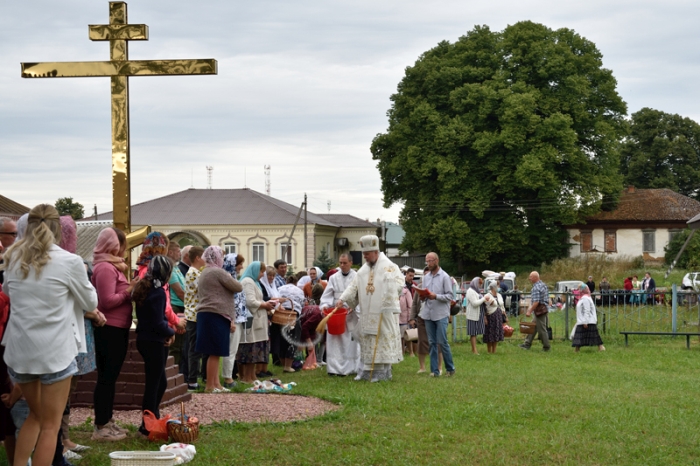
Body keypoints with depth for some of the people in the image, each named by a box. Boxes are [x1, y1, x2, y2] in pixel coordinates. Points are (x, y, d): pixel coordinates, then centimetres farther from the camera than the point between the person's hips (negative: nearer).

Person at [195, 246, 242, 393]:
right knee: (215, 352, -6)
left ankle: (216, 384, 16)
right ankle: (210, 386, -4)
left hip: (206, 314, 10)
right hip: (216, 315, -10)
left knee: (215, 353, 13)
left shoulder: (204, 273, 18)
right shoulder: (218, 272, -11)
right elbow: (238, 287, -10)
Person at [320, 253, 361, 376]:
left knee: (351, 342, 2)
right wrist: (325, 305, -11)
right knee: (335, 342, -2)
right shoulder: (334, 278, 9)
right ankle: (335, 368, 0)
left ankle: (351, 368, 10)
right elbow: (327, 294, 7)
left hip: (352, 315, -2)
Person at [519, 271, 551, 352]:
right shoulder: (543, 284, 12)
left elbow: (536, 302, -25)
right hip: (545, 307, 10)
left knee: (541, 329, -1)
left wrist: (530, 311, -19)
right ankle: (527, 344, 21)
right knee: (533, 327, 15)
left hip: (540, 309, -10)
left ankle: (546, 347, 7)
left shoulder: (536, 288, -20)